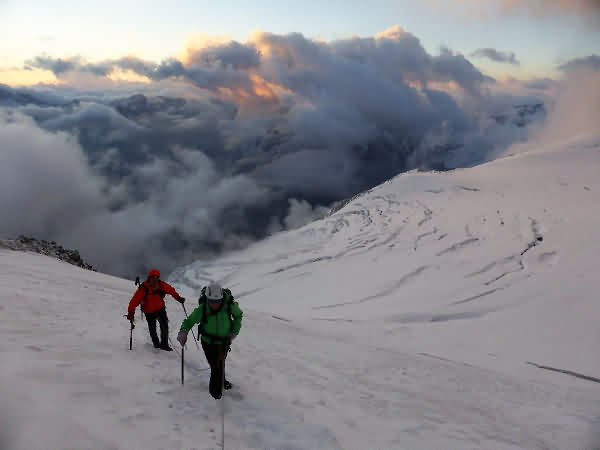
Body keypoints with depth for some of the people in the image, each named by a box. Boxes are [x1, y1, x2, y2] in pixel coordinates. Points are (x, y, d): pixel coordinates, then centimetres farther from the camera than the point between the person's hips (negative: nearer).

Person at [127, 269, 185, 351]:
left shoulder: (161, 285, -15)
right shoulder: (143, 288, -25)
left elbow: (171, 290, 4)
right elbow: (135, 300, -25)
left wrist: (178, 298, 8)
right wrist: (131, 312, -28)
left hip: (160, 308, 2)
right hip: (149, 312, -2)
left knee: (164, 326, -8)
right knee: (152, 329, 7)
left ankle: (164, 344, 8)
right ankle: (156, 344, 32)